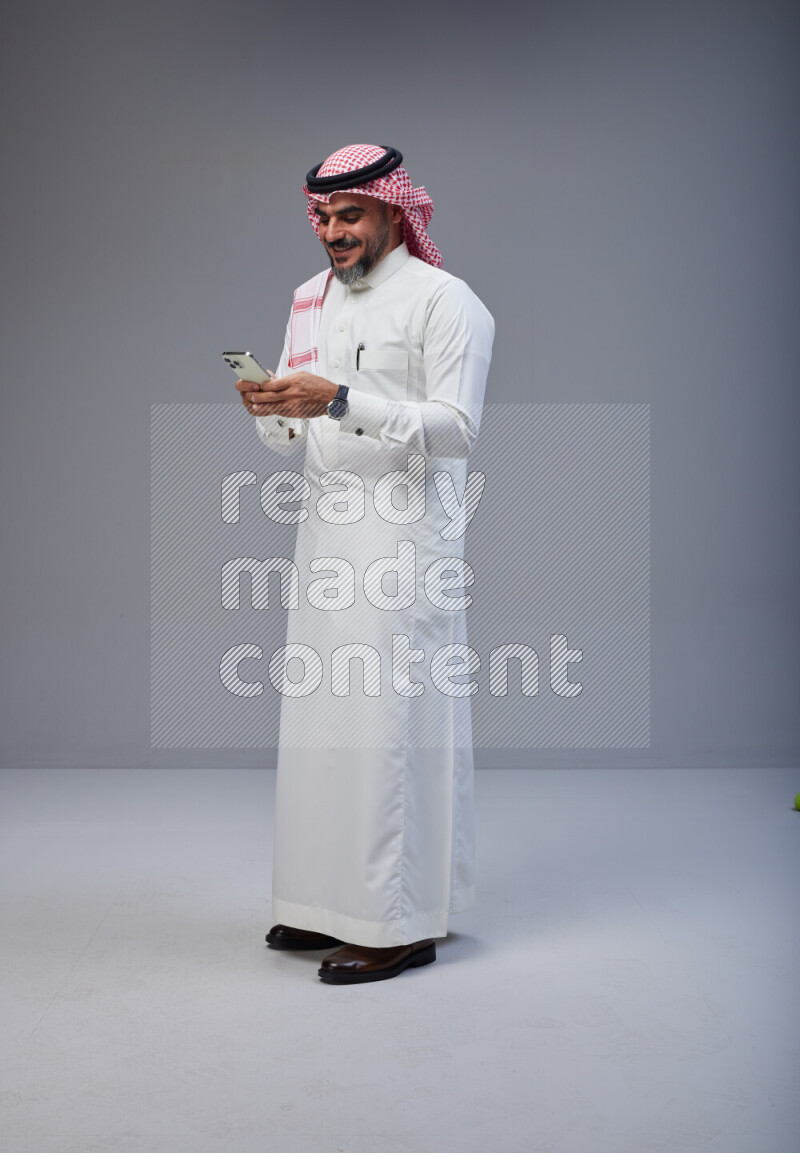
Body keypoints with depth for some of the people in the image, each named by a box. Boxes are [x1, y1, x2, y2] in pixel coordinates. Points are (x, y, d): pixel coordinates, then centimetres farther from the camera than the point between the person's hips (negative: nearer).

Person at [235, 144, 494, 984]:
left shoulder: (443, 301, -5)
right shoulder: (312, 300, 17)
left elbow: (455, 429, -15)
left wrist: (340, 401, -23)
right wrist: (271, 408, -6)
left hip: (404, 532, -7)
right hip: (325, 527, 7)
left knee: (387, 719, -7)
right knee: (317, 712, 8)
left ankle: (402, 922, 3)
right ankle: (332, 903, 21)